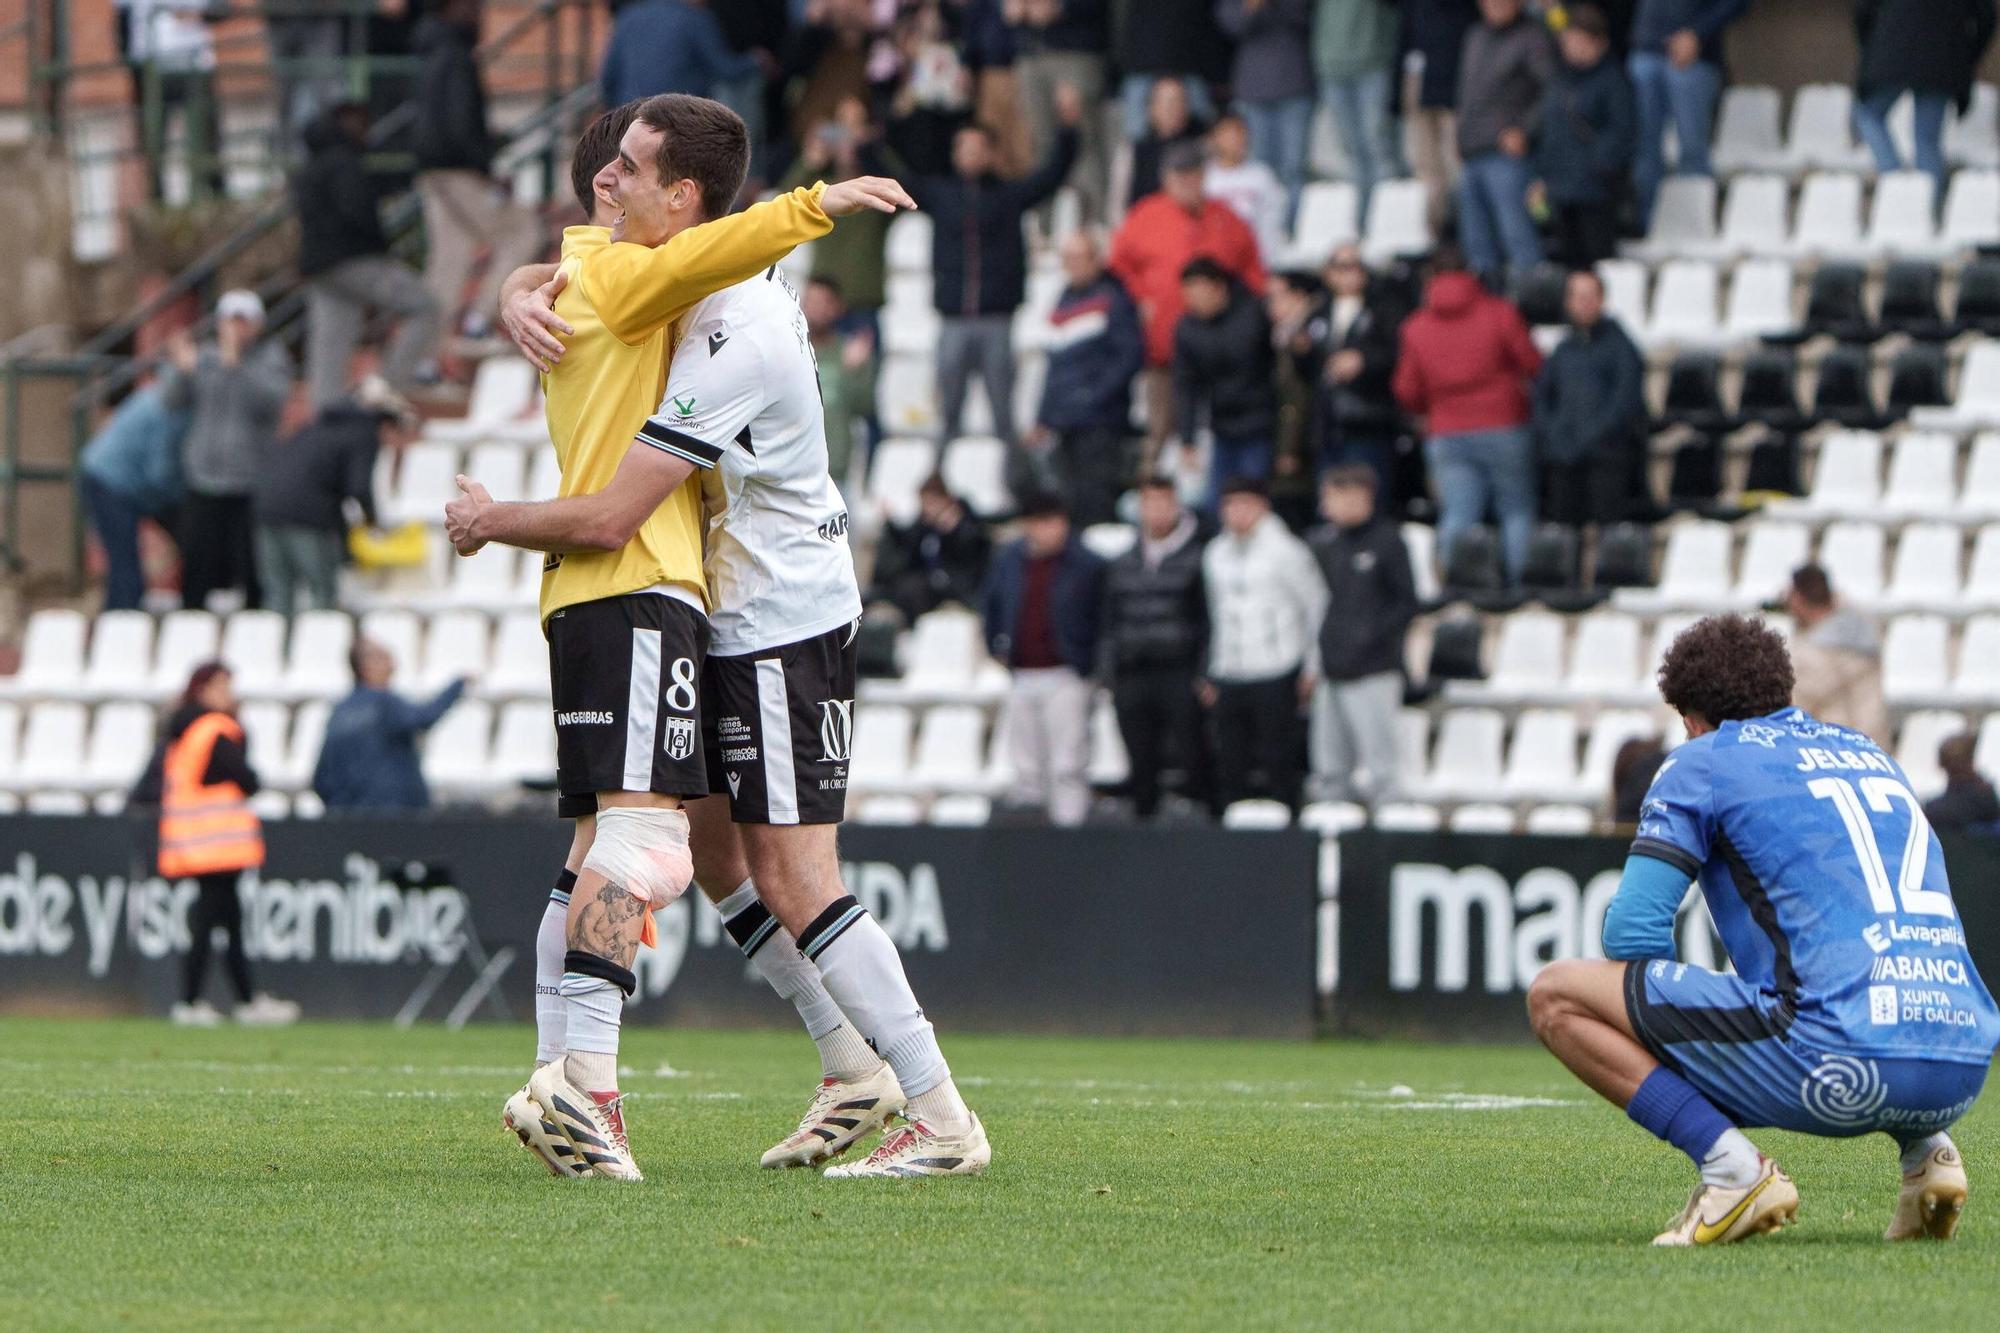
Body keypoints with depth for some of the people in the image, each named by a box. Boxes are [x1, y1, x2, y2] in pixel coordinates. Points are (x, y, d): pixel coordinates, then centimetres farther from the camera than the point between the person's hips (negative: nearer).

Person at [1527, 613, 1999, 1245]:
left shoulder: (1705, 761, 10)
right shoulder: (1872, 754, 28)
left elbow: (1630, 933, 4)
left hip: (1838, 1056, -7)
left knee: (1556, 995, 4)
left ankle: (1731, 1168, -9)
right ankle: (1925, 1150, 16)